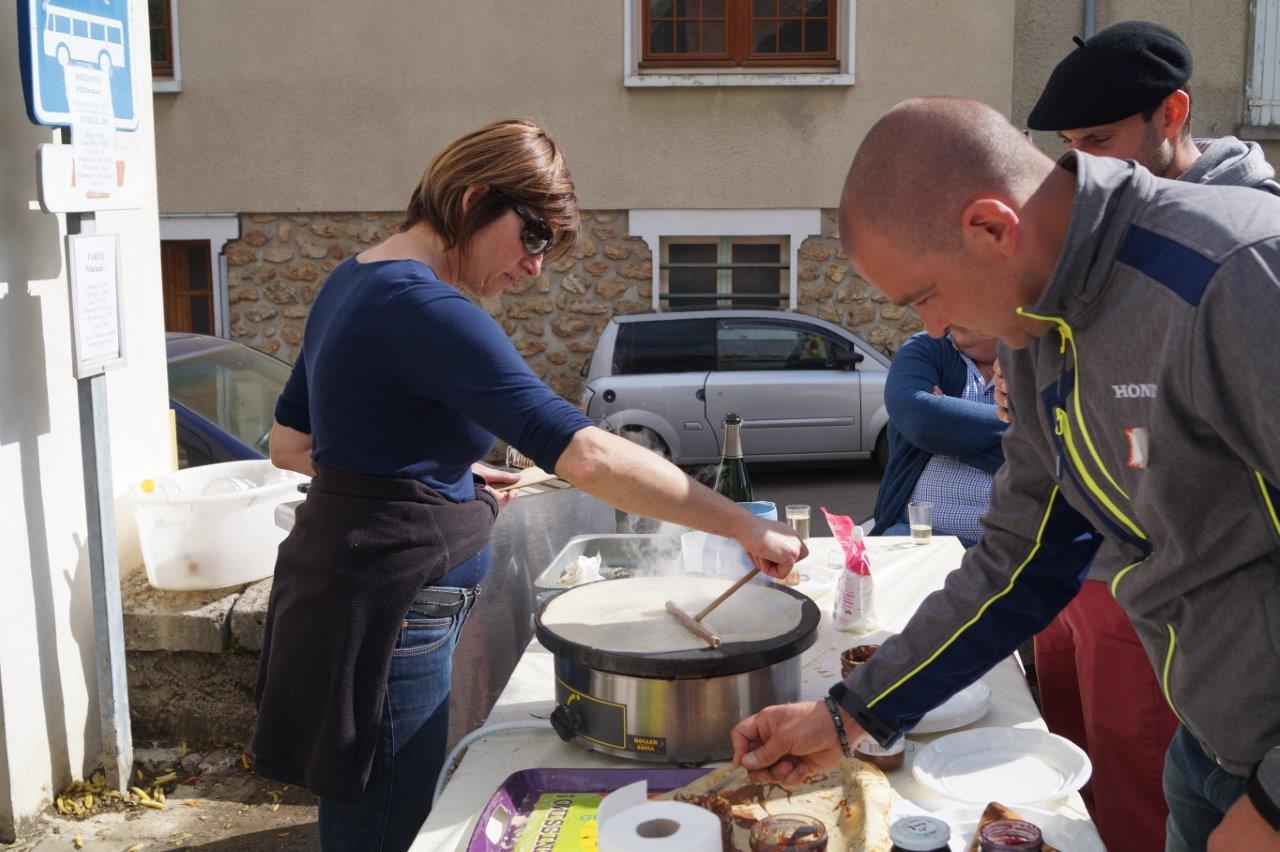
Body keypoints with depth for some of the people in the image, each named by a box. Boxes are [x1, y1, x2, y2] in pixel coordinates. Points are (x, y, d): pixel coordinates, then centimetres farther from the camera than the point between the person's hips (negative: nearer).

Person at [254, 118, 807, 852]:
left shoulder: (354, 282, 9)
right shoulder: (426, 310, -22)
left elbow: (289, 444, 16)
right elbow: (587, 454, -30)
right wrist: (746, 526, -25)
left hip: (338, 590, 10)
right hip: (385, 617, -10)